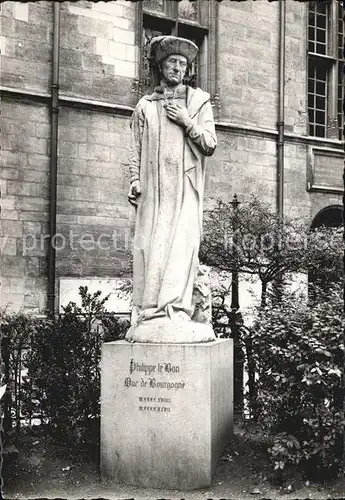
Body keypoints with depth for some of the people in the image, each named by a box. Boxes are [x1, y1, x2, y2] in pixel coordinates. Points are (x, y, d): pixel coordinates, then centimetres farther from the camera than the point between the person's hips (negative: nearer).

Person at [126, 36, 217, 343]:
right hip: (153, 191, 1)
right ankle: (148, 315, -5)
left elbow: (210, 145, 7)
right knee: (149, 248, -6)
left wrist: (187, 122, -5)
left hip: (185, 190, -1)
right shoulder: (145, 106, 16)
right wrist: (135, 180, -1)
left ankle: (174, 313, -12)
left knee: (181, 246, -11)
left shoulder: (199, 101, 14)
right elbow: (136, 150, 13)